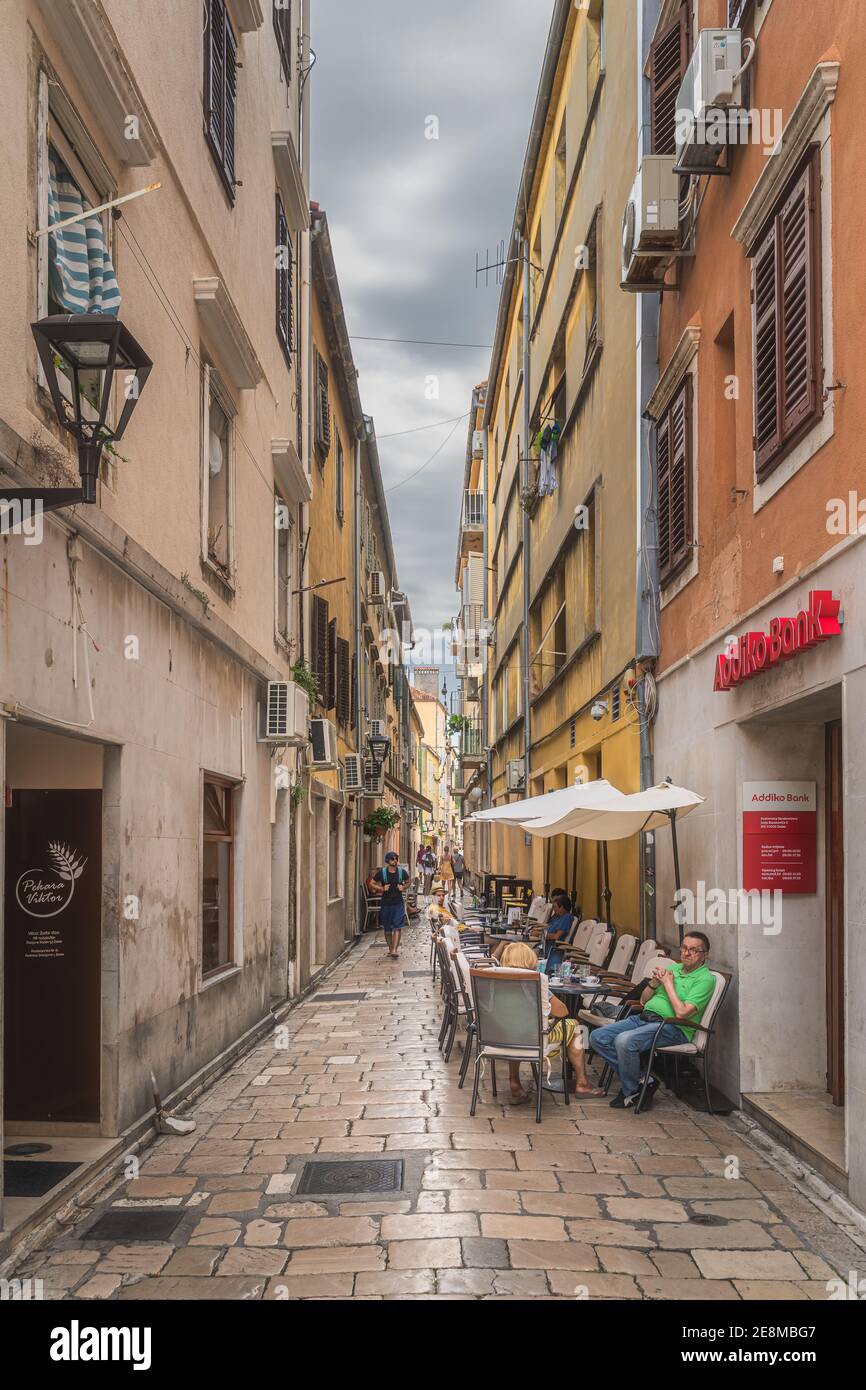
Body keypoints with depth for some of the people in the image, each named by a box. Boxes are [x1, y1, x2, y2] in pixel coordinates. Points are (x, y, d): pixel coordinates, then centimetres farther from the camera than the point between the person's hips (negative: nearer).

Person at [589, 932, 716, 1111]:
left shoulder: (705, 979, -3)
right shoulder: (672, 968, 20)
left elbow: (681, 1013, -17)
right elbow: (644, 1001, 22)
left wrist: (668, 983, -7)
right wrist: (654, 982, 4)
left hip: (671, 1027, -8)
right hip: (644, 1017, 8)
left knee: (624, 1041, -32)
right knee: (597, 1037, -9)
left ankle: (632, 1090, -7)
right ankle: (642, 1080, -5)